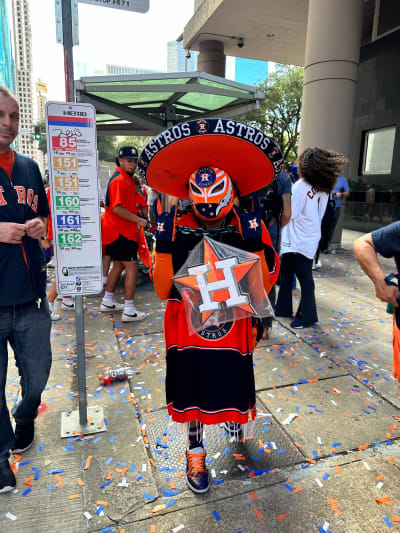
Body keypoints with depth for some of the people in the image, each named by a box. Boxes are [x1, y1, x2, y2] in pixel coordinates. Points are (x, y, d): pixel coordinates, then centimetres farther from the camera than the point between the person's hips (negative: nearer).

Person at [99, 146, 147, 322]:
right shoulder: (119, 180, -15)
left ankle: (107, 302, 30)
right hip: (121, 231, -11)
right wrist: (138, 220, -20)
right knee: (132, 267, -8)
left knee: (118, 265, 18)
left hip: (121, 230, 11)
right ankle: (129, 311, -3)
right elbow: (117, 208, -25)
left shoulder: (127, 178, 17)